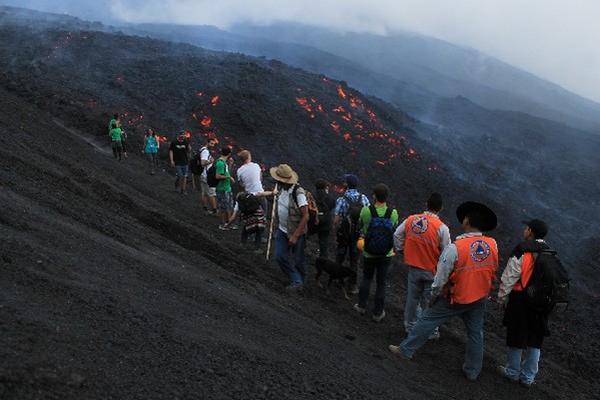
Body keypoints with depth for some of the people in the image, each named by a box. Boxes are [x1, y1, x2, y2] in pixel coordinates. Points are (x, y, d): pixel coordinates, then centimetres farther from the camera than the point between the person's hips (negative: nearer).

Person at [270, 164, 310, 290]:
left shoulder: (298, 193, -26)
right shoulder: (281, 188, -4)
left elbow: (305, 216, -24)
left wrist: (295, 236, -24)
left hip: (296, 232, -7)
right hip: (282, 230, 7)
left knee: (298, 260, 9)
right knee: (280, 256, 4)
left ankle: (301, 281, 34)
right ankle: (296, 281, 18)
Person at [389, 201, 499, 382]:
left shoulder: (455, 248, -25)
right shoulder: (493, 245, -12)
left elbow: (440, 279, -17)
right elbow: (493, 271, 2)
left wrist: (433, 297, -3)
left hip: (456, 298, -4)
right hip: (480, 299, 4)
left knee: (427, 320, 11)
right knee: (475, 333, 18)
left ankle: (406, 349, 23)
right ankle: (472, 371, 31)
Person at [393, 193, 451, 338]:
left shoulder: (411, 220, -8)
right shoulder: (441, 227, -19)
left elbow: (397, 235, 3)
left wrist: (401, 250, 17)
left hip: (413, 267, 3)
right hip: (432, 271, -3)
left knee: (412, 298, 19)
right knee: (430, 302, 12)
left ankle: (410, 326, 33)